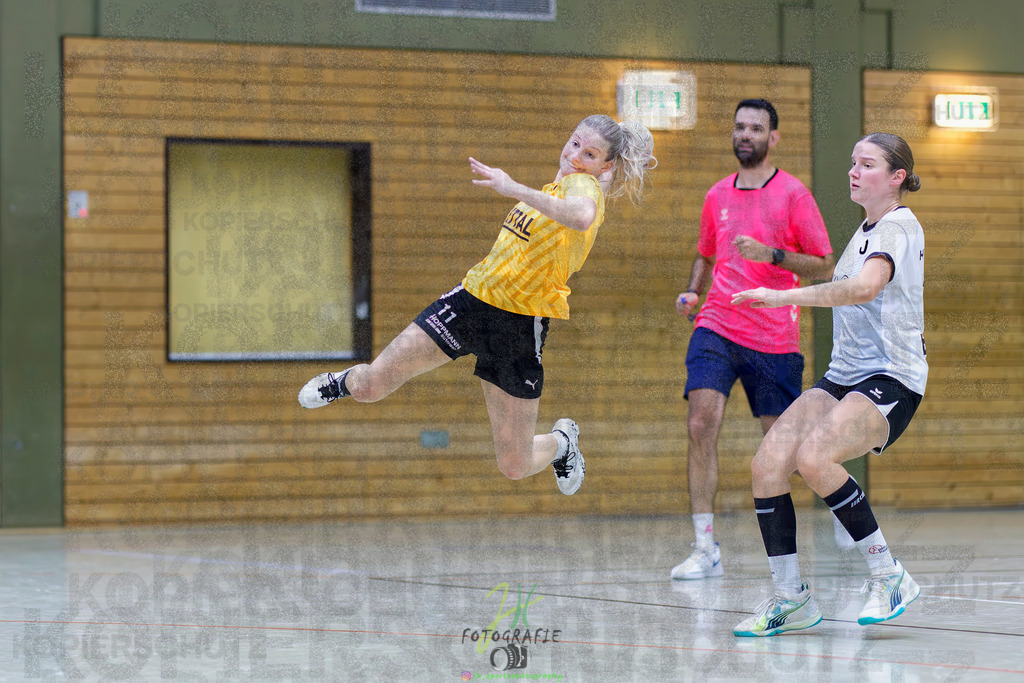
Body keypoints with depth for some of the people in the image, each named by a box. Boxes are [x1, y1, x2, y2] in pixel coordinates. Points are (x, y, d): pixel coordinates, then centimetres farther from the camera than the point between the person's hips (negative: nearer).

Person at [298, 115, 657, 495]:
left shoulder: (585, 185, -16)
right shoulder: (559, 185, 9)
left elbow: (581, 216, -44)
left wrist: (515, 189, -45)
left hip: (520, 328, -6)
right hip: (471, 299, 6)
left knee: (515, 466, 1)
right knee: (371, 386, 0)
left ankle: (562, 441, 37)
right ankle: (345, 382, 38)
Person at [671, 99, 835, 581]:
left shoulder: (793, 194, -2)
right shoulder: (717, 196, 12)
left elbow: (824, 266, -4)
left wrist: (772, 254, -18)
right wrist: (693, 291, 7)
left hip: (774, 338, -3)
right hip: (717, 327, 3)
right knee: (701, 423, -17)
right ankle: (705, 548, -18)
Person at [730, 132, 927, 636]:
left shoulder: (898, 226, -12)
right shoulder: (867, 229, 17)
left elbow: (865, 287, -32)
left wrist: (784, 296, -34)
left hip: (890, 379, -9)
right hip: (843, 375, 9)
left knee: (813, 457, -32)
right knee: (767, 463, -11)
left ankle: (888, 575, -17)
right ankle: (790, 599, -1)